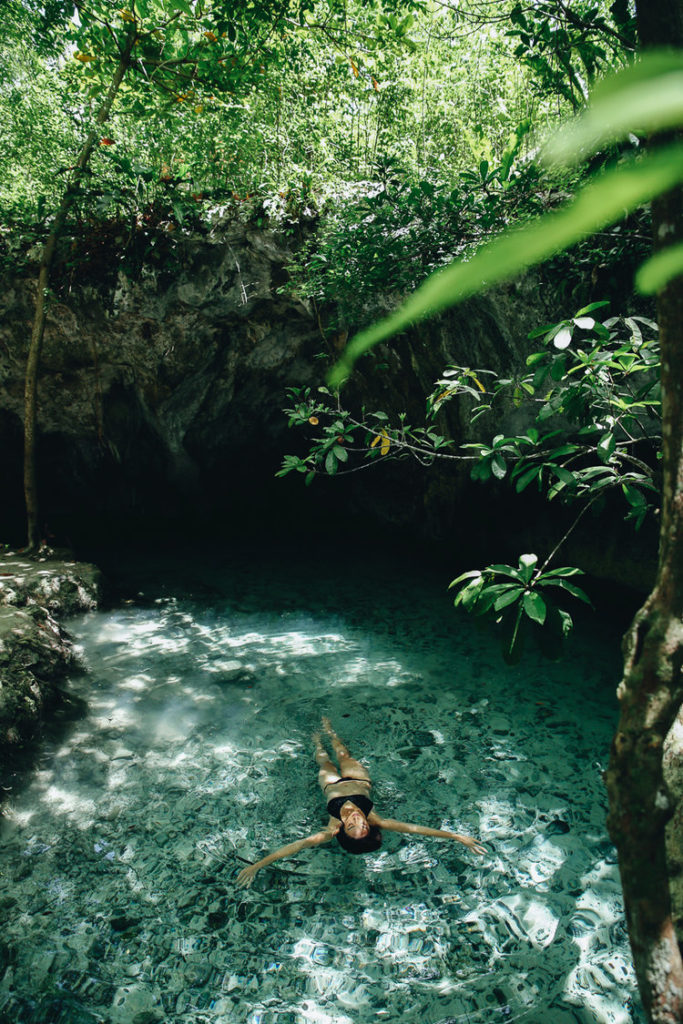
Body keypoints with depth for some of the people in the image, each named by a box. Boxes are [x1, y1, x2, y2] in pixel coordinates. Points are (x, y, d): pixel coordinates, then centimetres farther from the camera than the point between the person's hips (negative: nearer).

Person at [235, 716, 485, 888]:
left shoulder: (334, 831, -44)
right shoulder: (376, 822, -42)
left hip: (332, 784, -1)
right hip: (359, 780, 1)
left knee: (325, 762, 28)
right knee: (343, 756, 29)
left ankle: (318, 741, 61)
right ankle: (329, 731, 61)